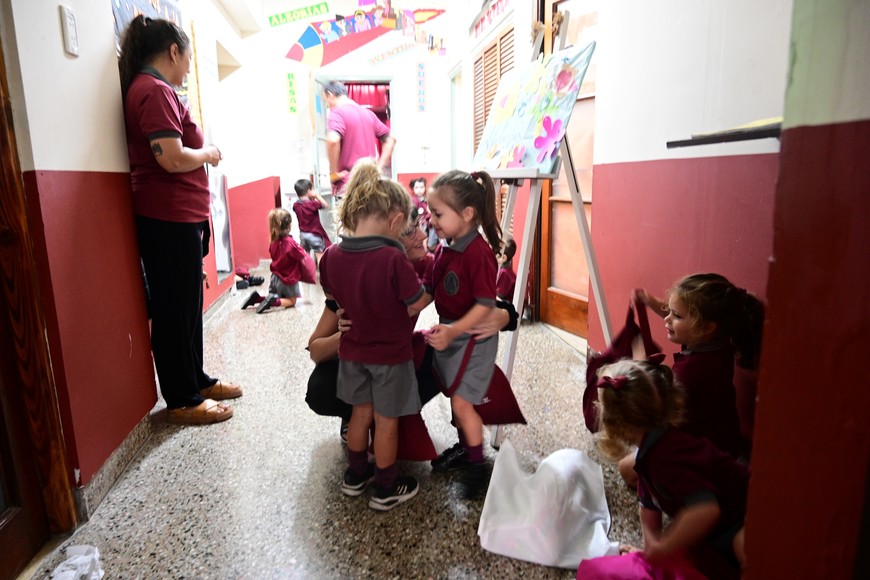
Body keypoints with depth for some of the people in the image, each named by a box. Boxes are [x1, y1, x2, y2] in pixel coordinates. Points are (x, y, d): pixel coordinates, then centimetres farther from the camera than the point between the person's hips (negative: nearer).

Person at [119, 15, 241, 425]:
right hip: (170, 218, -10)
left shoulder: (147, 88, 18)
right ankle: (182, 401, 10)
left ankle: (195, 380, 29)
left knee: (187, 305, 16)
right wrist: (209, 153, -5)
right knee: (174, 309, -2)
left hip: (177, 216, 10)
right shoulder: (156, 91, -12)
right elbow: (173, 158, -21)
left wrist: (201, 152, 11)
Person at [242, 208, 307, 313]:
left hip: (275, 277, 6)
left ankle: (257, 298, 2)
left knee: (275, 297, 25)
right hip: (288, 279, -6)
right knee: (291, 301, 9)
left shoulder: (274, 243, -2)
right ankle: (272, 302, -16)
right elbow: (303, 256, -15)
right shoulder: (291, 243, -22)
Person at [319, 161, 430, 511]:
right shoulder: (393, 258, -27)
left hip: (353, 350, 5)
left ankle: (355, 475, 40)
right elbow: (417, 304, -18)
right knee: (386, 421, 12)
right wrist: (428, 285, 1)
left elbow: (333, 297, 5)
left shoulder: (331, 256, -10)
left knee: (361, 413, 23)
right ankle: (386, 489, 28)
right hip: (390, 354, -5)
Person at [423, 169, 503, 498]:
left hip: (473, 337, -8)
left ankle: (477, 465, 17)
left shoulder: (479, 252, -24)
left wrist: (453, 331, -30)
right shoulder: (444, 249, 2)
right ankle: (464, 449, 39)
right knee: (456, 397, 19)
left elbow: (486, 305, -24)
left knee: (461, 402, -3)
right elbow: (427, 289, 7)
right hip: (448, 332, 8)